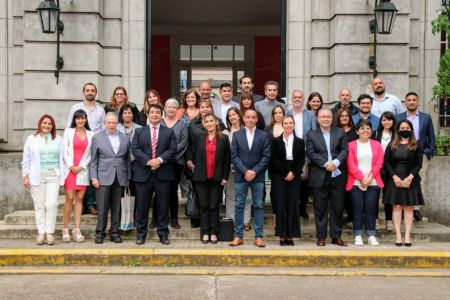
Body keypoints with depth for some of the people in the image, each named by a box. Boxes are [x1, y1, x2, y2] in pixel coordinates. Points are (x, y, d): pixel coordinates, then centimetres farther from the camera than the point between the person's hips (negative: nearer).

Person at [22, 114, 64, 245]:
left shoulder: (58, 139, 10)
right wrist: (25, 176, 1)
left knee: (51, 204, -7)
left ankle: (50, 233, -1)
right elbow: (26, 160, 9)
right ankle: (41, 233, 7)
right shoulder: (31, 139, 9)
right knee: (39, 205, 1)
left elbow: (61, 159, 7)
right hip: (36, 176, 0)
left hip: (53, 176, 0)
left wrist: (61, 177, 2)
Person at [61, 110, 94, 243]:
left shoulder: (90, 135, 9)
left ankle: (77, 230, 2)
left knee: (79, 199, 1)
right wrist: (71, 166, -6)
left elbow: (90, 154, 4)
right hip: (69, 170, -1)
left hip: (83, 171, 1)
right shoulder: (68, 132, 7)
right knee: (69, 198, -7)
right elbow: (64, 151, 2)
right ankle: (65, 230, 1)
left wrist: (81, 166, -6)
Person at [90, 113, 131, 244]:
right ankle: (100, 233, 10)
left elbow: (127, 159, 12)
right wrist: (94, 177, -5)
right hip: (103, 177, -2)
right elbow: (93, 160, 3)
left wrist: (128, 177, 8)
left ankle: (114, 232, 16)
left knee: (116, 207, 7)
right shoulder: (97, 137, 4)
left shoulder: (125, 138, 11)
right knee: (102, 207, -2)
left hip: (120, 178, 3)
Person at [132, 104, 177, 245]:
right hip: (143, 174, 0)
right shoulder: (139, 131, 11)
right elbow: (135, 149, -1)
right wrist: (148, 161, -14)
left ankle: (163, 234, 12)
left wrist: (160, 159, -16)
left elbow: (172, 149, 0)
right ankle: (141, 234, 14)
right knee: (142, 206, 4)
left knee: (163, 206, 4)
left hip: (163, 174, 0)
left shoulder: (169, 132, 11)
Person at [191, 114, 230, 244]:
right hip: (201, 177, 1)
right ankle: (205, 232, 12)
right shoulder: (199, 138, 6)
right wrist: (196, 170, 3)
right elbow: (194, 156, 9)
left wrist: (225, 177, -2)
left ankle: (214, 232, 11)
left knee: (214, 206, 3)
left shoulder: (223, 139, 1)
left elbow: (227, 159, 1)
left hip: (217, 178, -1)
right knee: (204, 206, 5)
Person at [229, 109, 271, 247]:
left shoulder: (264, 135, 5)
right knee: (239, 206, 3)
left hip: (257, 176, 0)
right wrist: (245, 171, -11)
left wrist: (254, 171, -11)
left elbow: (266, 156, -1)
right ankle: (238, 236, 9)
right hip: (241, 176, 1)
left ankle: (259, 236, 8)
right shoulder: (237, 135, 7)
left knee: (258, 206, 3)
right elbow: (234, 156, 0)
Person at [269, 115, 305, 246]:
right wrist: (285, 173, -10)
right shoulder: (276, 141, 5)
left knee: (293, 205, -1)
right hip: (279, 176, -1)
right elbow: (274, 159, -2)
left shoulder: (300, 142, 10)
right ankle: (282, 236, 2)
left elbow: (302, 160, 5)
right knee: (281, 205, -4)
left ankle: (290, 236, 5)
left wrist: (293, 172, -9)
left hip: (294, 177, 2)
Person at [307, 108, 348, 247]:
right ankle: (321, 236, 11)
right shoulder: (311, 135, 7)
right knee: (320, 208, 3)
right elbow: (311, 153, -4)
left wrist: (335, 162, -15)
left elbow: (345, 150, 2)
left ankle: (336, 236, 14)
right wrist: (326, 164, -15)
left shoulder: (340, 132, 11)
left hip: (337, 175, 1)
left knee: (337, 207, 5)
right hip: (319, 177, -1)